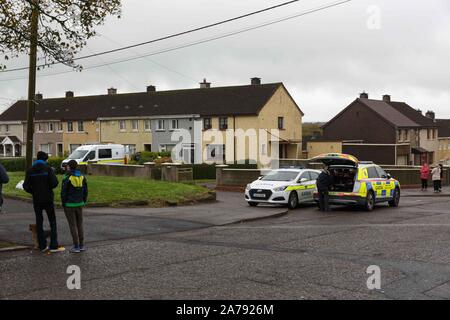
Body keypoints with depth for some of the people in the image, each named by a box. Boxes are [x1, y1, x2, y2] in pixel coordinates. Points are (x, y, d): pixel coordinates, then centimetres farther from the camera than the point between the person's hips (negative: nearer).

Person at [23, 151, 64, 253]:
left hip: (36, 200, 3)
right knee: (52, 222, 4)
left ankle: (42, 246, 11)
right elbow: (54, 183, -16)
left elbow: (26, 186, -3)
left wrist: (34, 192, 13)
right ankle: (54, 246, 0)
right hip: (48, 199, -3)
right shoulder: (48, 169, -7)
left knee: (39, 222, 9)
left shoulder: (30, 171, 2)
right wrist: (49, 188, 5)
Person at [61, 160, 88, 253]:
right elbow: (85, 191, 5)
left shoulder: (67, 178, -14)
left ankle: (76, 247, 1)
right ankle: (81, 245, 15)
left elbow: (63, 192, -12)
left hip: (69, 205, -5)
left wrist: (63, 204, 1)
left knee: (73, 226, 0)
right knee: (79, 225, 13)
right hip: (79, 204, 5)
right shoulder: (82, 177, 2)